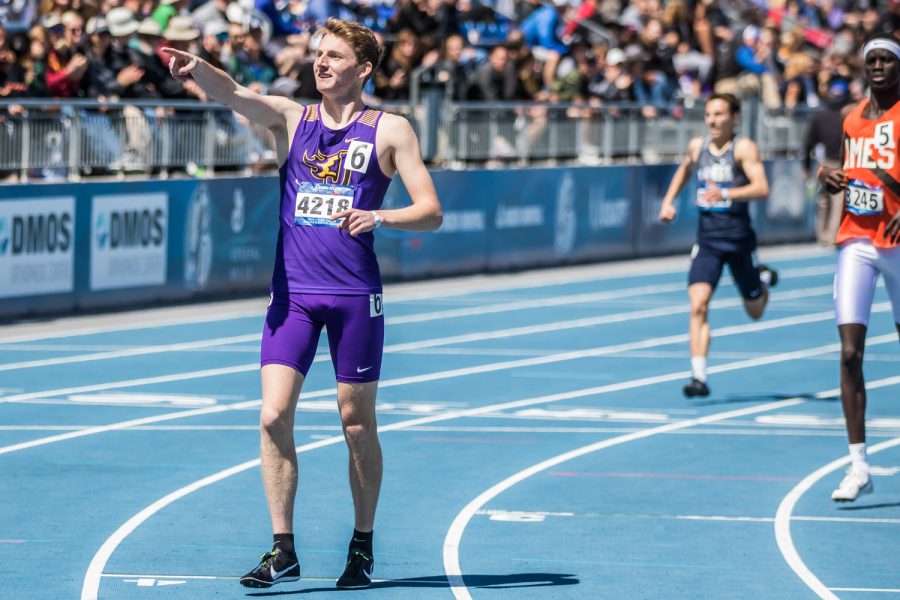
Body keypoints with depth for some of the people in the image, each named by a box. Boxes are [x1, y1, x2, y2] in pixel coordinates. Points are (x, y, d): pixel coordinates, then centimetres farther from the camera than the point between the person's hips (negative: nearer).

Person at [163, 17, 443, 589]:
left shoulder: (390, 130, 2)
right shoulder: (291, 118, 8)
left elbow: (431, 212, -1)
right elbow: (234, 94, -12)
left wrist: (378, 216, -20)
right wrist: (197, 67, -33)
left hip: (355, 294, -2)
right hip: (292, 291, 2)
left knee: (357, 424, 5)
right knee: (274, 417, -9)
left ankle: (363, 547, 20)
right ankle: (283, 549, -2)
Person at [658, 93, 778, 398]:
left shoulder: (743, 148, -11)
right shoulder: (697, 146, 5)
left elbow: (761, 188, -24)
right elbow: (684, 170, 29)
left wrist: (726, 194, -38)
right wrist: (668, 201, 16)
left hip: (739, 238, -2)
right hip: (707, 238, 2)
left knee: (755, 311, 16)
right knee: (698, 306, -17)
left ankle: (764, 278, 51)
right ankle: (698, 376, -18)